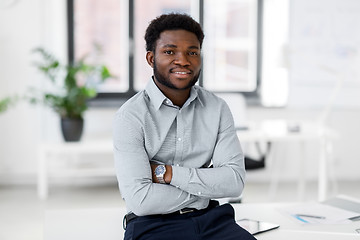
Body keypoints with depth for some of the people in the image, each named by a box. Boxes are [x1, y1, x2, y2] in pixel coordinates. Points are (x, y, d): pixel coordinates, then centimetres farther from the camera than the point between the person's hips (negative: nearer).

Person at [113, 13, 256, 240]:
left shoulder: (217, 108, 6)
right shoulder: (130, 116, -7)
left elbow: (235, 181, -3)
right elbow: (140, 200, -15)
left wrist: (167, 173, -11)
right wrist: (206, 188, -6)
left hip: (210, 219, 4)